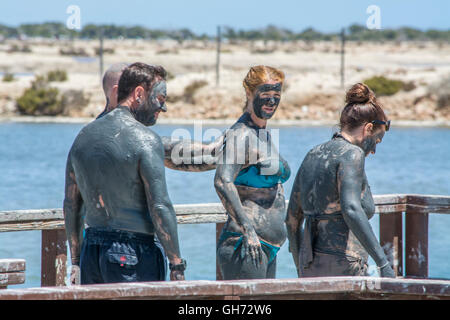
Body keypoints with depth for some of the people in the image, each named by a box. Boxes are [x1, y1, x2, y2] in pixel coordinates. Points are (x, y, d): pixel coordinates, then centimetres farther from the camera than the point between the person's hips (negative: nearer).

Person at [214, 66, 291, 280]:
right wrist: (248, 231, -30)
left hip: (267, 247, 10)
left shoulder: (263, 134, 19)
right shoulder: (241, 134, -11)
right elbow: (222, 182, -24)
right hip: (244, 246, -10)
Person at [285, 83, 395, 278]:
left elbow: (292, 219, 19)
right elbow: (351, 210, -24)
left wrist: (301, 271, 27)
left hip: (311, 268, 8)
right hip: (342, 268, -8)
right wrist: (383, 262, -26)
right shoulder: (351, 154, -8)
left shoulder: (313, 155, 15)